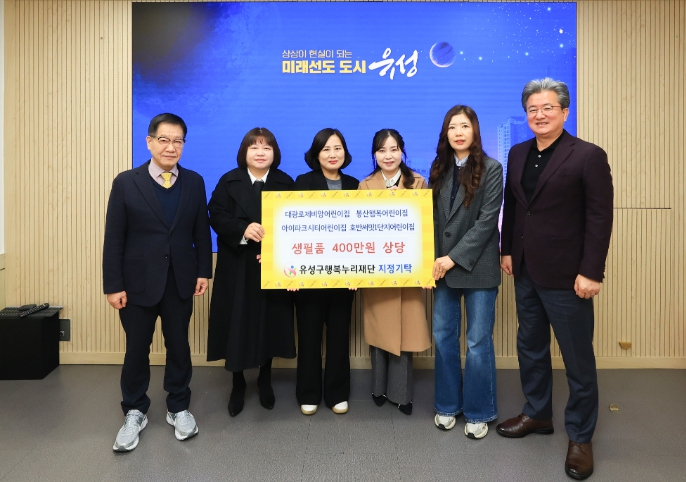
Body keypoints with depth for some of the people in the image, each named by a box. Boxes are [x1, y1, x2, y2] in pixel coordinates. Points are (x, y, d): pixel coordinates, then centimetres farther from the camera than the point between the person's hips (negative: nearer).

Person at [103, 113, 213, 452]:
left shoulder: (194, 182, 2)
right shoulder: (126, 182, -4)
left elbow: (201, 232, 4)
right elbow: (113, 238, -6)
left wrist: (203, 271, 0)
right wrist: (113, 285, -8)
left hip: (180, 282, 2)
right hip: (138, 282, -1)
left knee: (179, 346, 12)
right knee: (136, 349, 10)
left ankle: (178, 408, 30)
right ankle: (134, 412, 30)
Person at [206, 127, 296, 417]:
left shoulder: (285, 183, 3)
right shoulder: (228, 181, 1)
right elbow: (216, 217, -8)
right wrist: (243, 230, -25)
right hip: (237, 268, -1)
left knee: (269, 324, 10)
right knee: (237, 325, 4)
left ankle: (265, 380, 32)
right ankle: (238, 384, 25)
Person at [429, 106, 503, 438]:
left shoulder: (491, 169, -4)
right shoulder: (439, 169, 9)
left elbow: (487, 221, -11)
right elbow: (433, 217, 8)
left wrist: (454, 258, -15)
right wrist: (434, 260, -3)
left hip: (477, 267, -4)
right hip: (443, 266, 4)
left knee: (478, 342, 4)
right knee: (443, 338, 9)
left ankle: (478, 412, 21)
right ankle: (447, 405, 26)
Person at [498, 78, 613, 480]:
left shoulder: (588, 156, -9)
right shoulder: (518, 154, 8)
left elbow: (600, 218, -12)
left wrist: (591, 272, -16)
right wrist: (507, 250, 10)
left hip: (566, 276, -6)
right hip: (526, 272, 6)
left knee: (578, 357, 7)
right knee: (531, 347, 17)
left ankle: (581, 436, 24)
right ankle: (538, 414, 37)